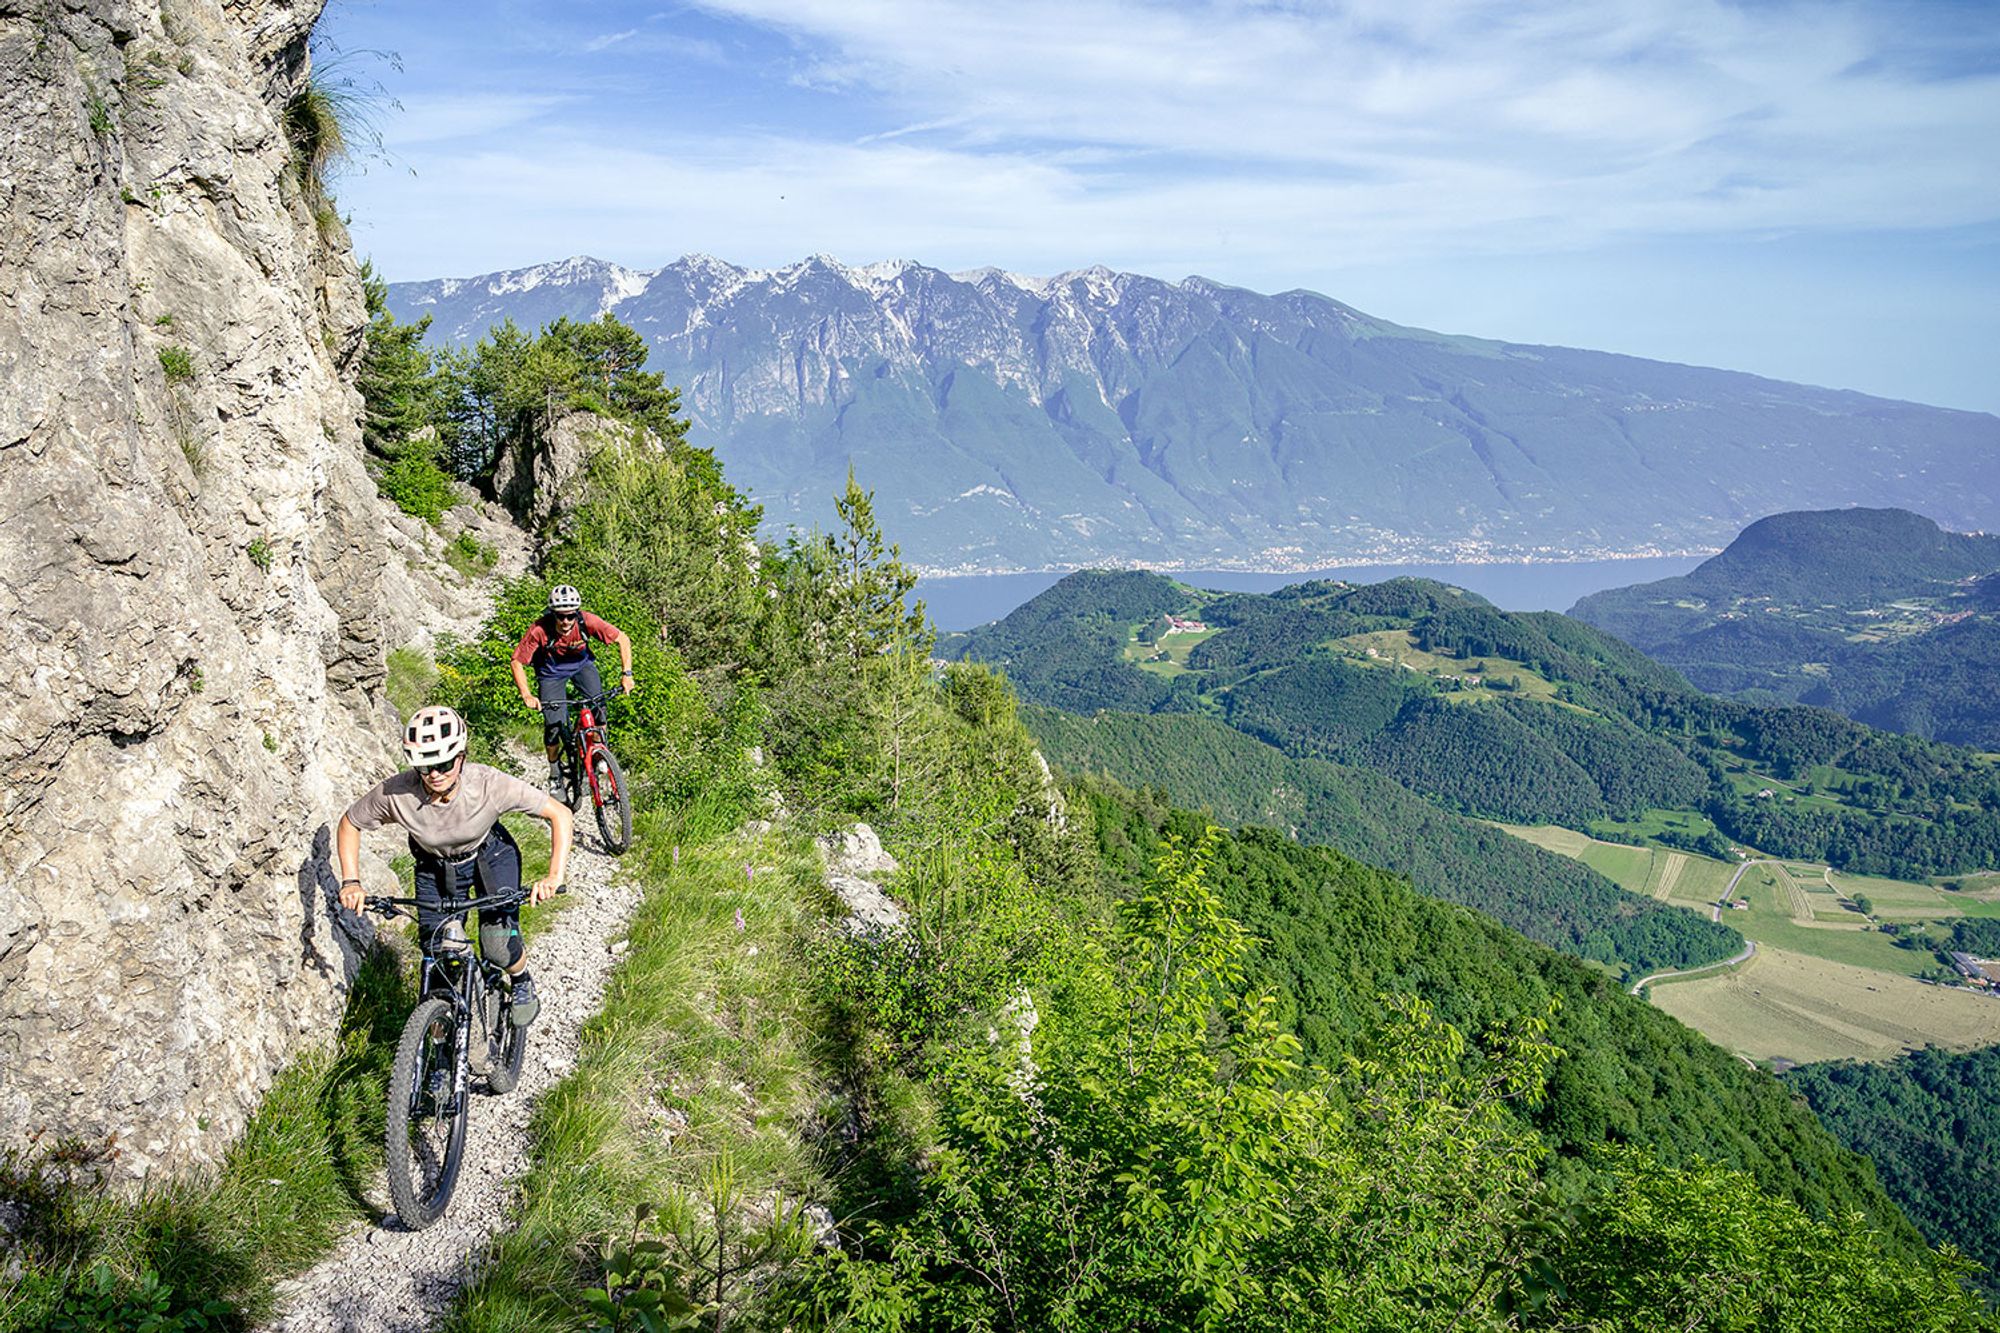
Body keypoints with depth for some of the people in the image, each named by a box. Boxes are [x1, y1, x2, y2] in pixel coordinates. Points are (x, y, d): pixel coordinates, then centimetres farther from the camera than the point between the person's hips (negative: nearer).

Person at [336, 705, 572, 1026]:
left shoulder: (489, 784, -36)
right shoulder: (394, 793, -31)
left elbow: (560, 814, -29)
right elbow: (349, 824, -10)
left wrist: (554, 876, -38)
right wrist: (351, 882, -18)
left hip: (489, 857, -2)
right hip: (435, 866, 2)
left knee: (499, 947, -15)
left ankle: (523, 984, 20)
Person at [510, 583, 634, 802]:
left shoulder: (587, 621, -31)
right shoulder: (539, 630, -34)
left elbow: (622, 639, -19)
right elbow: (517, 662, -24)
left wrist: (626, 674, -26)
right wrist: (527, 696, -35)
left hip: (581, 663, 2)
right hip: (552, 671, -2)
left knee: (598, 704, -19)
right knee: (553, 725, -8)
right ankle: (555, 772, 17)